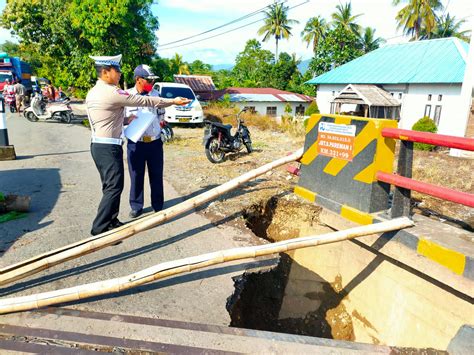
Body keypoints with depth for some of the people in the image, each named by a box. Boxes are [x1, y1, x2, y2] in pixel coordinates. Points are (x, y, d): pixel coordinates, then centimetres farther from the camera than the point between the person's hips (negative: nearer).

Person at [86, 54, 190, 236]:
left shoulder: (92, 93, 12)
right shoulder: (112, 93, -16)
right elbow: (145, 101, -13)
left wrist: (125, 119, 18)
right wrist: (173, 101, -7)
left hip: (98, 145, 10)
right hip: (109, 147, -10)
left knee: (110, 186, 15)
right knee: (114, 187, -6)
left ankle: (111, 221, 23)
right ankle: (100, 228, -2)